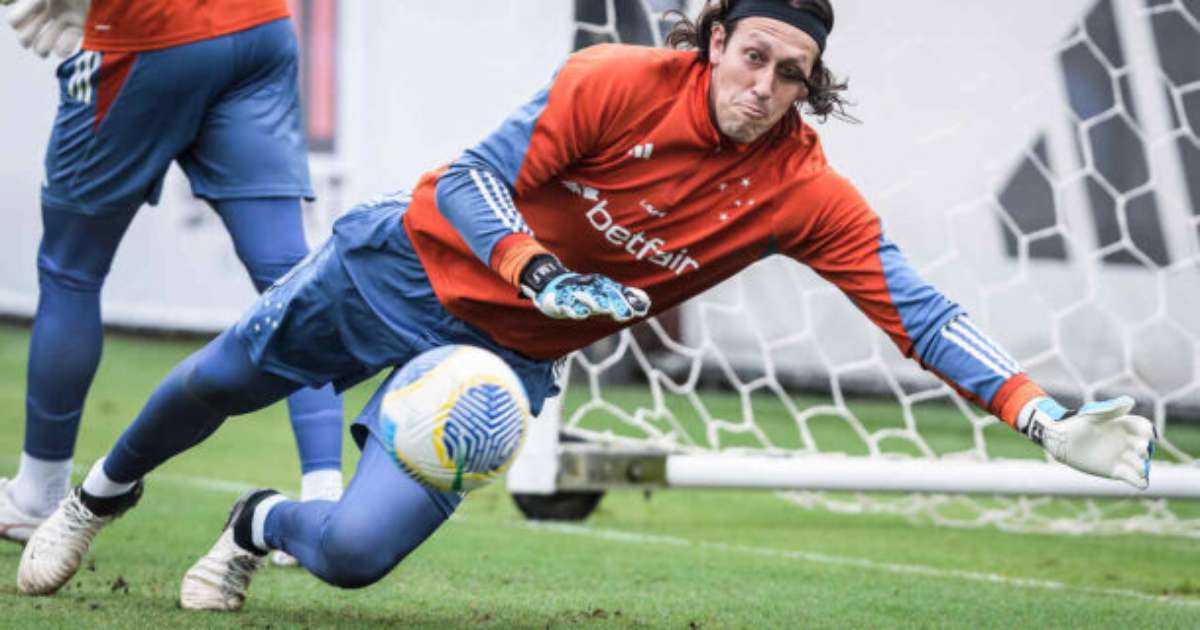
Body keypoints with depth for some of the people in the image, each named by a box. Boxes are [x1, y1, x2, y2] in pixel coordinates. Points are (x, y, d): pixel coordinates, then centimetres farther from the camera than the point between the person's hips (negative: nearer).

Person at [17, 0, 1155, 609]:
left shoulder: (804, 192, -18)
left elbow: (916, 310, -20)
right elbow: (473, 183, -19)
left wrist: (1044, 419, -30)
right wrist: (541, 275, -36)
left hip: (506, 356, 1)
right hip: (412, 262, -1)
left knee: (356, 552, -14)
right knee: (219, 383, 13)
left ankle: (261, 526, 23)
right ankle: (104, 492, 47)